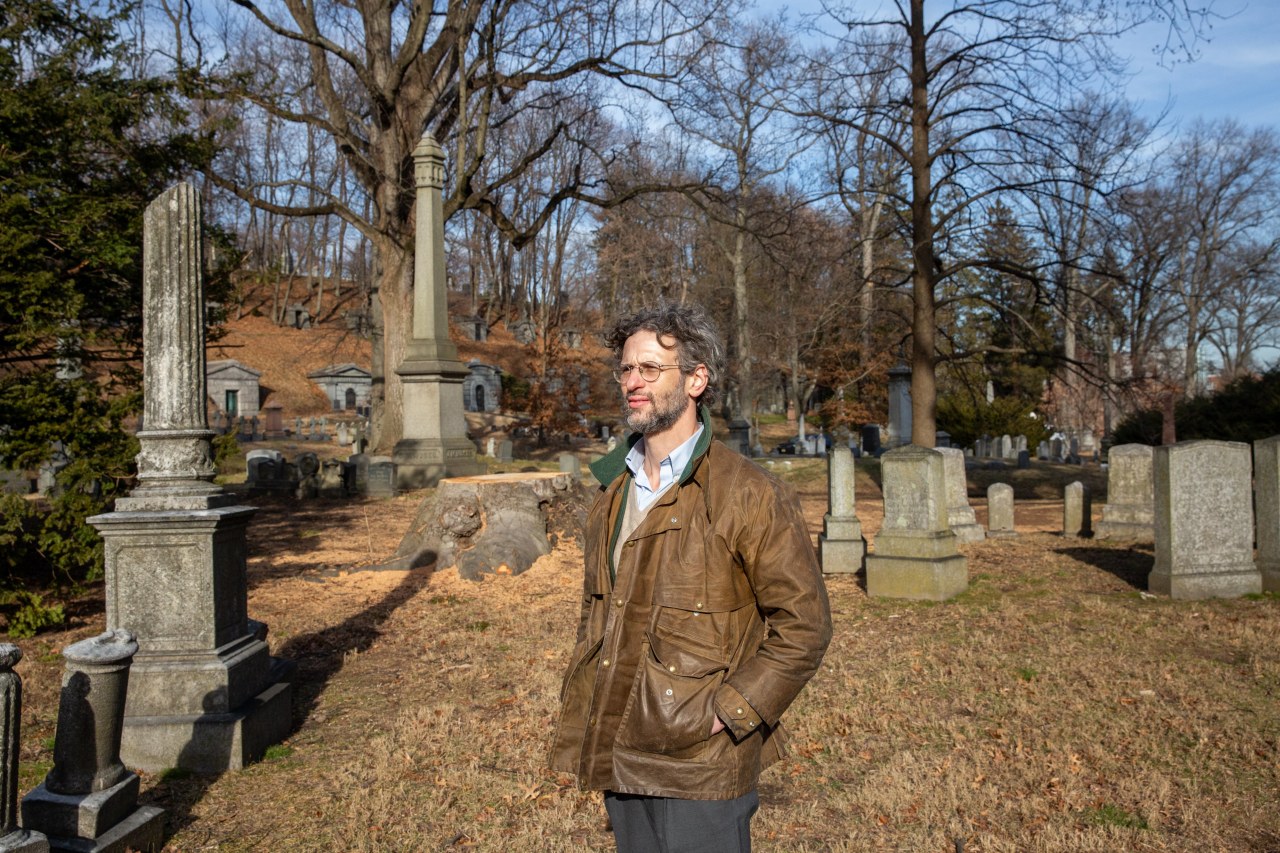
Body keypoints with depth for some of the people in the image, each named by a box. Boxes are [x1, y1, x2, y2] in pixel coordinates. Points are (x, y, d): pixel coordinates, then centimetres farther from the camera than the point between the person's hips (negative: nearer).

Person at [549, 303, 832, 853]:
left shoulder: (749, 495, -12)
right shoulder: (613, 492, 9)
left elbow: (803, 626, -12)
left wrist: (726, 715, -15)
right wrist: (586, 716, 10)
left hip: (700, 763, -6)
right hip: (619, 756, 6)